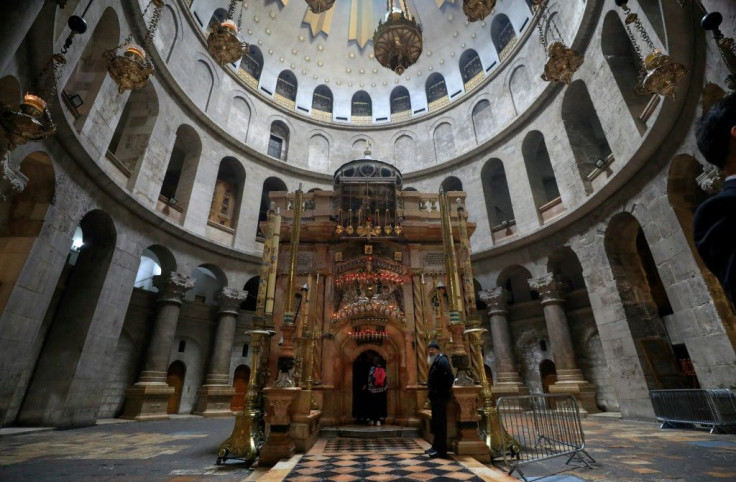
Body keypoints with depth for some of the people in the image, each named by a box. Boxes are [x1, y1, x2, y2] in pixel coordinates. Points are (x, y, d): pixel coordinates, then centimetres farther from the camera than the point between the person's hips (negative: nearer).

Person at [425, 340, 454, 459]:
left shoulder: (442, 360, -14)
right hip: (435, 397, 10)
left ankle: (441, 451, 3)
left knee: (440, 423, -4)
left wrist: (445, 392, -19)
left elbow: (450, 377, -24)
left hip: (440, 397, -10)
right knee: (436, 423, 17)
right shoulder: (434, 362, 16)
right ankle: (436, 447, 27)